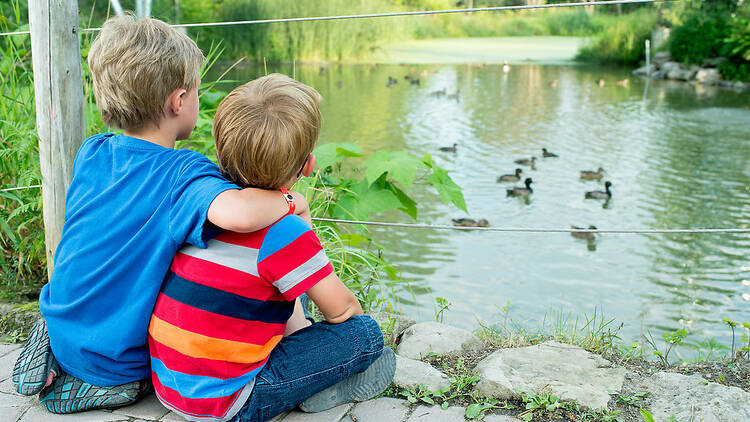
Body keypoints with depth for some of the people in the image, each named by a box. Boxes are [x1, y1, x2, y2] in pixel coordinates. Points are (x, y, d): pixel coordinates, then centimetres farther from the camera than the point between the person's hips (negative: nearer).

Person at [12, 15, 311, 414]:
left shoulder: (89, 153, -4)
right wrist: (291, 199, -25)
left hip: (60, 331, 7)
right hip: (116, 363, -6)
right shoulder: (185, 173, -25)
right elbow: (238, 214, -45)